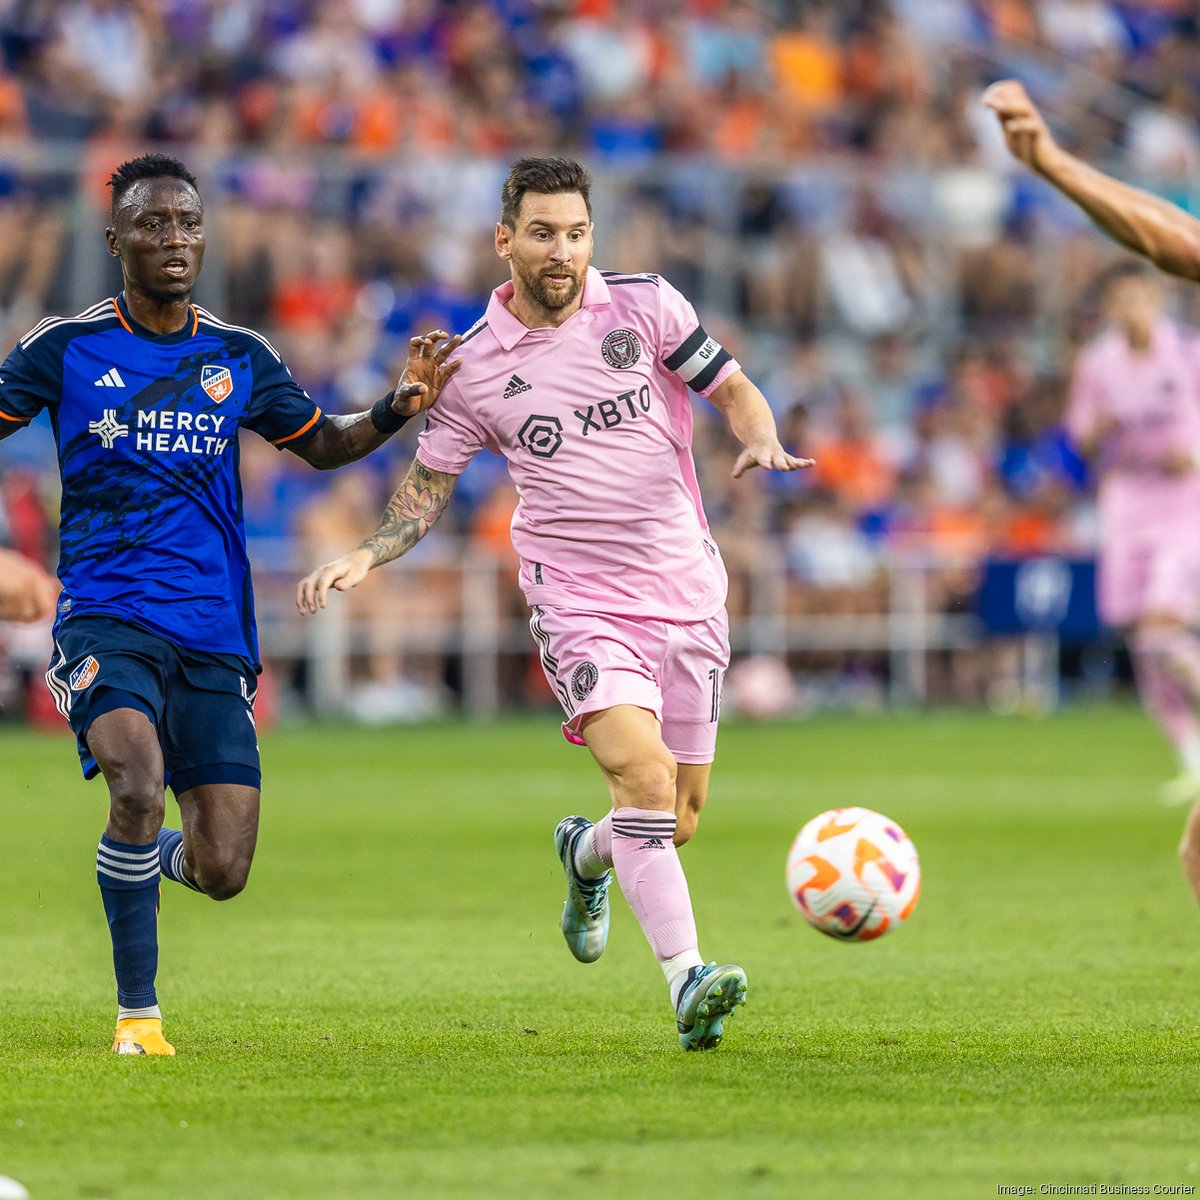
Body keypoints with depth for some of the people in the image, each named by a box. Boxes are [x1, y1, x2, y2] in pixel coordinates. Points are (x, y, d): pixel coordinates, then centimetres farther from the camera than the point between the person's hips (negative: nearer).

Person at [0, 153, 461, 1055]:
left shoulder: (238, 358, 10)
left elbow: (322, 444, 21)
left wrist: (399, 408, 3)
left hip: (214, 635, 3)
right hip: (106, 617, -3)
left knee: (222, 873, -5)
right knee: (139, 792, -29)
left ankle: (143, 860, 32)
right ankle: (137, 1013, -12)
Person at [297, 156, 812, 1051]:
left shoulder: (644, 305, 1)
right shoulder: (475, 365, 0)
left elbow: (734, 388, 9)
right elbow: (429, 482, 11)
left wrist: (759, 439, -13)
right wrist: (366, 557, -5)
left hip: (687, 597, 3)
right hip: (579, 602, -2)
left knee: (678, 820, 8)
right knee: (643, 773, -25)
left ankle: (587, 853, 44)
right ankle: (687, 984, -30)